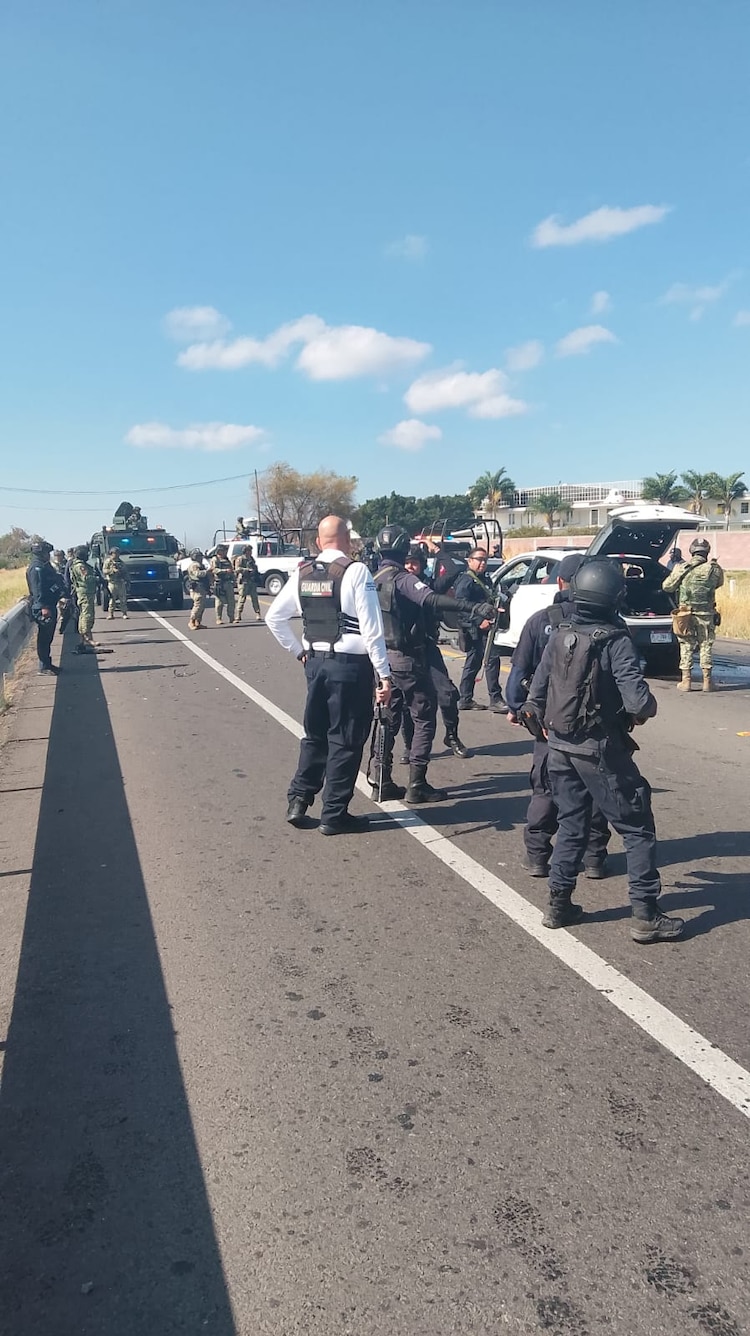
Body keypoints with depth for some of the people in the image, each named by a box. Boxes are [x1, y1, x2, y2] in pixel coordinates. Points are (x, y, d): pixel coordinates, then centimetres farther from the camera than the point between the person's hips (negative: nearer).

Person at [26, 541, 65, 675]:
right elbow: (37, 588, -23)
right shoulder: (37, 567, -15)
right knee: (44, 637, -5)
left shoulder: (44, 565, 17)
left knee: (47, 637, 15)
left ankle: (47, 664, 22)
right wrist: (43, 606, -28)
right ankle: (44, 666, -1)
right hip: (43, 608, -10)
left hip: (50, 605, 10)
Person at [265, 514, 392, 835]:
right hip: (351, 664, -5)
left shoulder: (302, 574, 5)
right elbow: (372, 629, -15)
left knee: (315, 734, 20)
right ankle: (334, 815, 12)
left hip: (315, 662, 6)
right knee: (345, 740, 5)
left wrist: (298, 651, 17)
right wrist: (384, 675, -12)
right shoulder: (356, 572, -12)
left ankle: (298, 801, 22)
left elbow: (273, 617, 12)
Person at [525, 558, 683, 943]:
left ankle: (559, 904, 24)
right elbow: (638, 701, -25)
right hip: (599, 751, -6)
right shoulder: (616, 641, -16)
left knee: (571, 825, 19)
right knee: (637, 828, 7)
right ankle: (645, 915, 10)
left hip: (560, 747, 6)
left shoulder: (559, 636, 1)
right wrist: (646, 708, -3)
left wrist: (542, 723, 22)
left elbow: (536, 692, 6)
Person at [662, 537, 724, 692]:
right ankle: (707, 681, 12)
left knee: (686, 646, 7)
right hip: (706, 614, 0)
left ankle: (685, 681, 7)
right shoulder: (715, 569, -4)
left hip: (685, 613, 0)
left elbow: (666, 587, 2)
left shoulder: (681, 568, -5)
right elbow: (719, 583, 15)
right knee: (706, 646, 9)